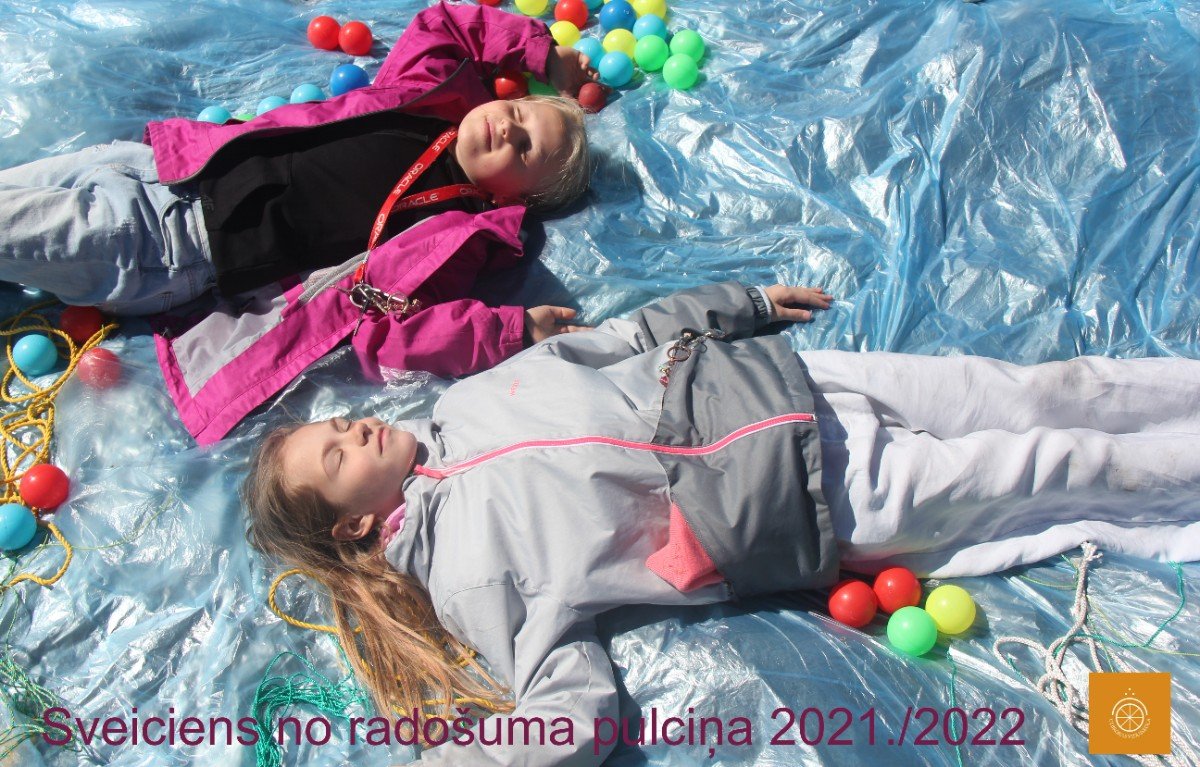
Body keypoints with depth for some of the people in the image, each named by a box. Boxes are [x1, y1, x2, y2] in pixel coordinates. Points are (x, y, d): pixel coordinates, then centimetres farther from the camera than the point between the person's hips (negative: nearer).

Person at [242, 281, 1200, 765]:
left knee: (1035, 393, 11)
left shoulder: (463, 402, 4)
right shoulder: (466, 571, -13)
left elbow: (621, 336, 10)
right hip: (817, 496, -5)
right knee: (1070, 466, 4)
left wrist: (750, 301, 14)